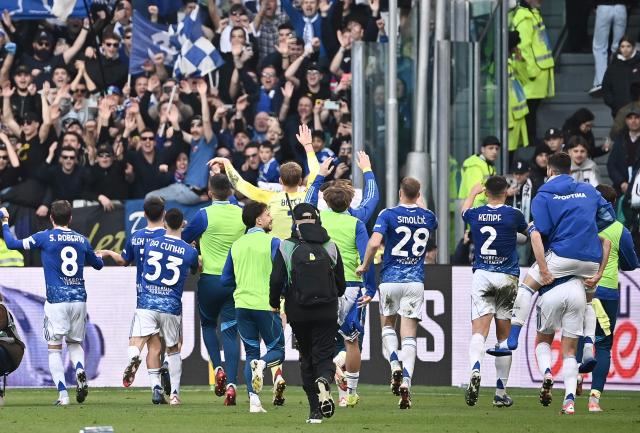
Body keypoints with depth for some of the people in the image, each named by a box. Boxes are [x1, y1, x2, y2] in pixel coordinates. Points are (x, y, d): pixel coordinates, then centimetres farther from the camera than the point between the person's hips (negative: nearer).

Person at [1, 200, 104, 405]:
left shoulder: (45, 237, -4)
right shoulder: (82, 240, 8)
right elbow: (98, 264, 24)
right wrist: (99, 256, 48)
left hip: (56, 301, -3)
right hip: (79, 299, 3)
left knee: (54, 349, 4)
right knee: (75, 343, 19)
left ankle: (63, 394, -6)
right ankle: (80, 370, -13)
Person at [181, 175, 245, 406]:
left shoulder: (205, 215, -10)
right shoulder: (242, 215, 0)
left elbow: (184, 239, 3)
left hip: (210, 278, -2)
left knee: (208, 324, 21)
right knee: (230, 331, 4)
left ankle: (218, 369, 3)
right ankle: (231, 383, -8)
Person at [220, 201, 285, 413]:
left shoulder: (236, 245, 10)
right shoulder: (272, 242, -6)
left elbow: (225, 280, 14)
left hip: (242, 306, 4)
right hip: (266, 306, -4)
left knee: (251, 354, 10)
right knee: (277, 350, 9)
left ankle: (254, 400, -3)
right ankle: (261, 364, -26)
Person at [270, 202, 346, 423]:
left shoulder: (286, 247, -5)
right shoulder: (330, 247, 2)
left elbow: (276, 280, -10)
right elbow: (341, 283, 8)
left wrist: (274, 303, 8)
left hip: (298, 312, 0)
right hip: (327, 312, 0)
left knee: (307, 358, 12)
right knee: (324, 355, 4)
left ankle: (315, 411, 9)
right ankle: (324, 381, -31)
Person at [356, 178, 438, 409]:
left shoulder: (388, 215, -7)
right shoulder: (427, 217, 3)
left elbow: (374, 242, -21)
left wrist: (364, 265, -6)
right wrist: (418, 205, 41)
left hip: (390, 280, -1)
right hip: (415, 281, 1)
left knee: (387, 326, 22)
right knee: (409, 336, 1)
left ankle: (395, 365, -2)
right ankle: (406, 382, -14)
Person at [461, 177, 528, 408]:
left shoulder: (475, 215, 3)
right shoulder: (513, 214, -3)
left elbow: (464, 209, 29)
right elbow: (529, 231, 18)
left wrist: (473, 192, 48)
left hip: (482, 276, 1)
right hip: (507, 278, -1)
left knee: (479, 331, -10)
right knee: (504, 336, 8)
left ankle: (475, 369, -40)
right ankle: (500, 392, 11)